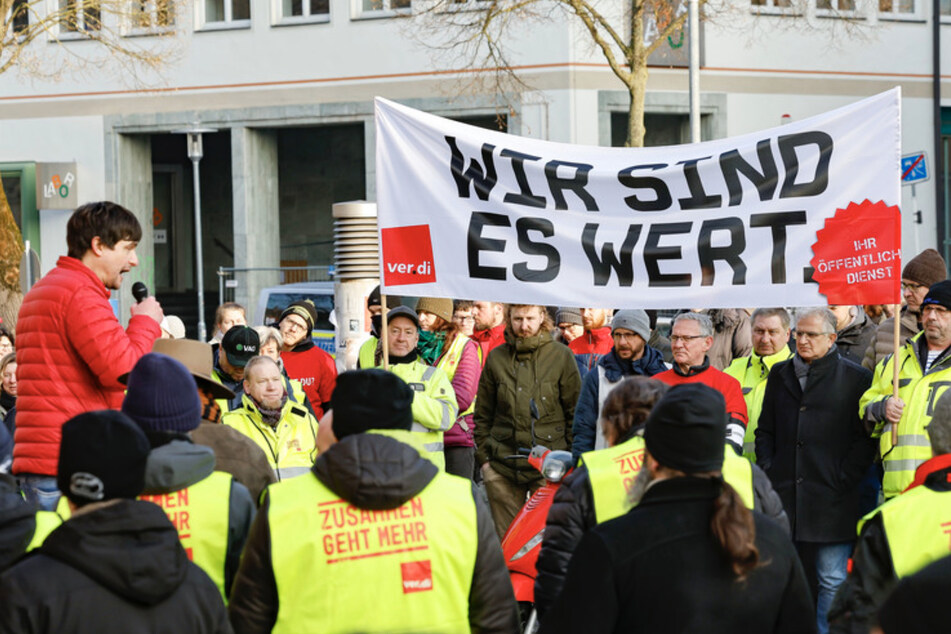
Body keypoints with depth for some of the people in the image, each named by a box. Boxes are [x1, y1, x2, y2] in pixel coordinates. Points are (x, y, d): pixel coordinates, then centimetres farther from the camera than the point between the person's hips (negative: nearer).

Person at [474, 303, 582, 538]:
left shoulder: (561, 356, 4)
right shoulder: (496, 358, 10)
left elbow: (575, 411, 6)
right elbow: (483, 414, 16)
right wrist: (483, 456, 9)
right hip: (502, 467, 2)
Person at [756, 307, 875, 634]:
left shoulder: (856, 378, 0)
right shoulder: (780, 374, 15)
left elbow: (866, 436, -3)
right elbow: (765, 430, 19)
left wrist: (843, 479, -10)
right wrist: (767, 471, 6)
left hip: (831, 498, -4)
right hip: (784, 496, 4)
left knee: (831, 580, -1)